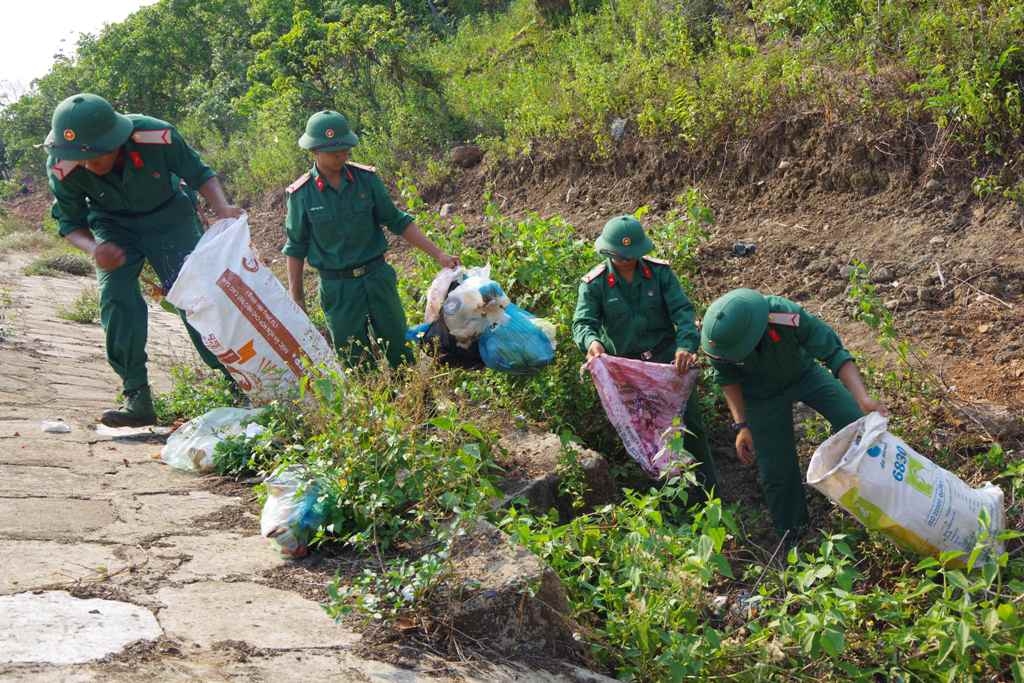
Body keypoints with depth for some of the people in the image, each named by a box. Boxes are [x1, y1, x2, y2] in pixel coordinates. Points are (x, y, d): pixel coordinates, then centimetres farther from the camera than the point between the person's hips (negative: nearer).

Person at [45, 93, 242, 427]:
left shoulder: (157, 136, -32)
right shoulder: (63, 169, -26)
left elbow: (199, 173, -13)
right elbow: (70, 222, -9)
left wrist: (221, 207, -32)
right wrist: (92, 248, -31)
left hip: (168, 216, -1)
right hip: (113, 227, 1)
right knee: (116, 299, -15)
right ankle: (137, 398, -4)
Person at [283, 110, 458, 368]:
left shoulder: (366, 178, -4)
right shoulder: (301, 194, -7)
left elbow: (397, 221, 3)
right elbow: (296, 248, 3)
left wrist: (438, 254, -1)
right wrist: (296, 298, 4)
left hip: (378, 276, 2)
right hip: (337, 288, -2)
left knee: (399, 350, 10)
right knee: (356, 364, 6)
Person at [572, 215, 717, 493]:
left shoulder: (660, 272, -5)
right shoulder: (594, 284, -7)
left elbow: (682, 311, -12)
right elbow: (582, 322, -16)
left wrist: (686, 345, -31)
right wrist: (592, 342, -41)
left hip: (668, 356, 0)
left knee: (690, 421, 1)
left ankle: (709, 487, 19)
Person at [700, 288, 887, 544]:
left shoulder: (787, 317, -41)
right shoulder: (717, 336, -33)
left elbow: (835, 354, -35)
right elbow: (727, 377, -12)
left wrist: (863, 399, -48)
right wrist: (741, 425, -14)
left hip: (804, 373, 0)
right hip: (763, 393, 1)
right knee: (775, 468, 3)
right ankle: (790, 539, 27)